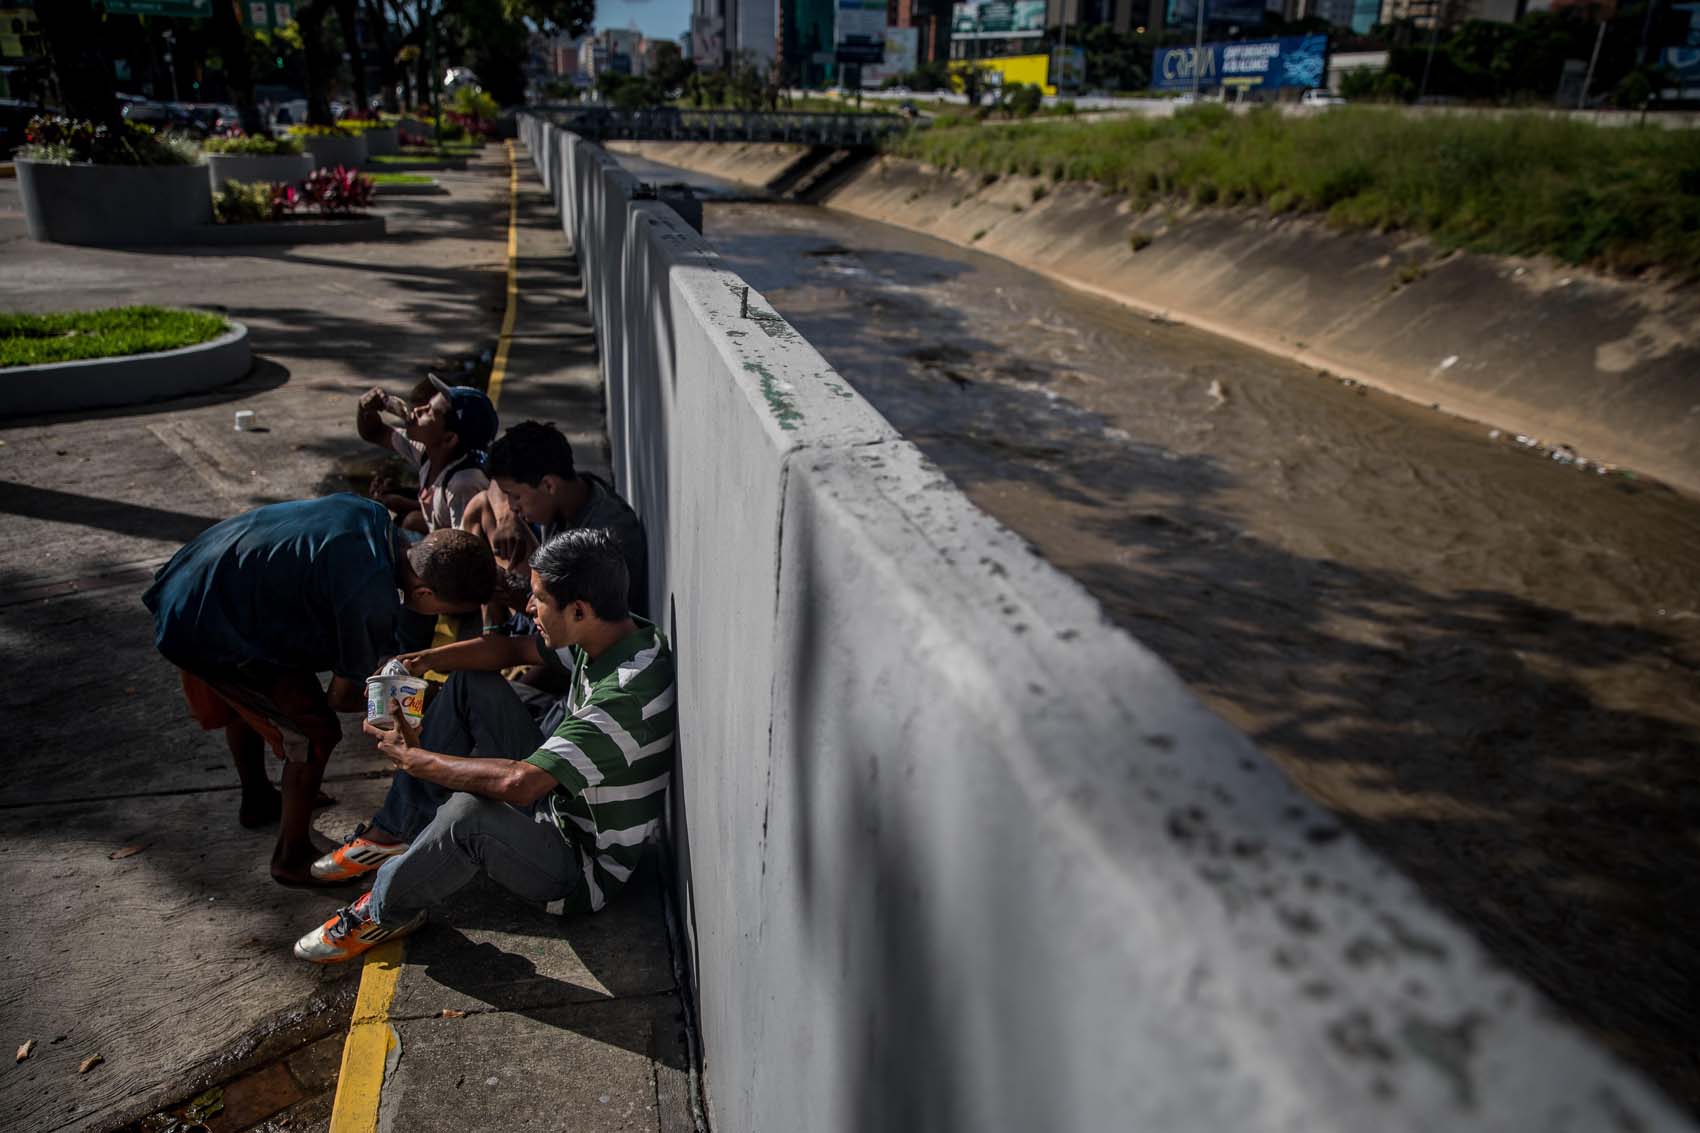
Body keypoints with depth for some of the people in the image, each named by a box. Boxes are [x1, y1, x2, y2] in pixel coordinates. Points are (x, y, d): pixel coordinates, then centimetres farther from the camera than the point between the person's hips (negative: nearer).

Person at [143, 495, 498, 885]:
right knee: (316, 732, -2)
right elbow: (342, 697, -13)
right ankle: (292, 858, 13)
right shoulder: (372, 600, -29)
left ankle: (257, 800, 55)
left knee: (243, 701, 31)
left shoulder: (372, 514, -6)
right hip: (213, 631, -10)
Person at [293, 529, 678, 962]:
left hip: (582, 866, -9)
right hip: (555, 792, 9)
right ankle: (391, 836, 12)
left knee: (470, 812, -36)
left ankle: (384, 911, -3)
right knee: (472, 683, 5)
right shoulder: (609, 632, -7)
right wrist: (418, 662, -5)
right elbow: (514, 647, 8)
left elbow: (518, 784, -36)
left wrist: (413, 758, -22)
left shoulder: (625, 694, -34)